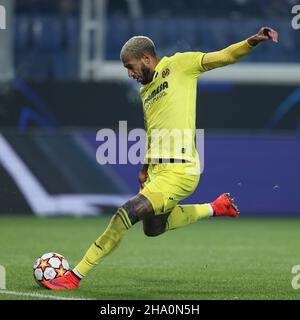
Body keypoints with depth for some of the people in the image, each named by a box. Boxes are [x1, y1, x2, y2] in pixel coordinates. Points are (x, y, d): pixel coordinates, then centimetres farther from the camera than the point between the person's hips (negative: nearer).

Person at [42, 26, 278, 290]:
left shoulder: (178, 65, -2)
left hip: (179, 171, -10)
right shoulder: (145, 90, 21)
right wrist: (145, 169, 19)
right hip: (157, 170, 10)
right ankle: (214, 208, 37)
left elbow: (225, 57, -9)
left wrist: (252, 42, -25)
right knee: (153, 228, 23)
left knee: (125, 215, -19)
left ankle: (74, 277, -16)